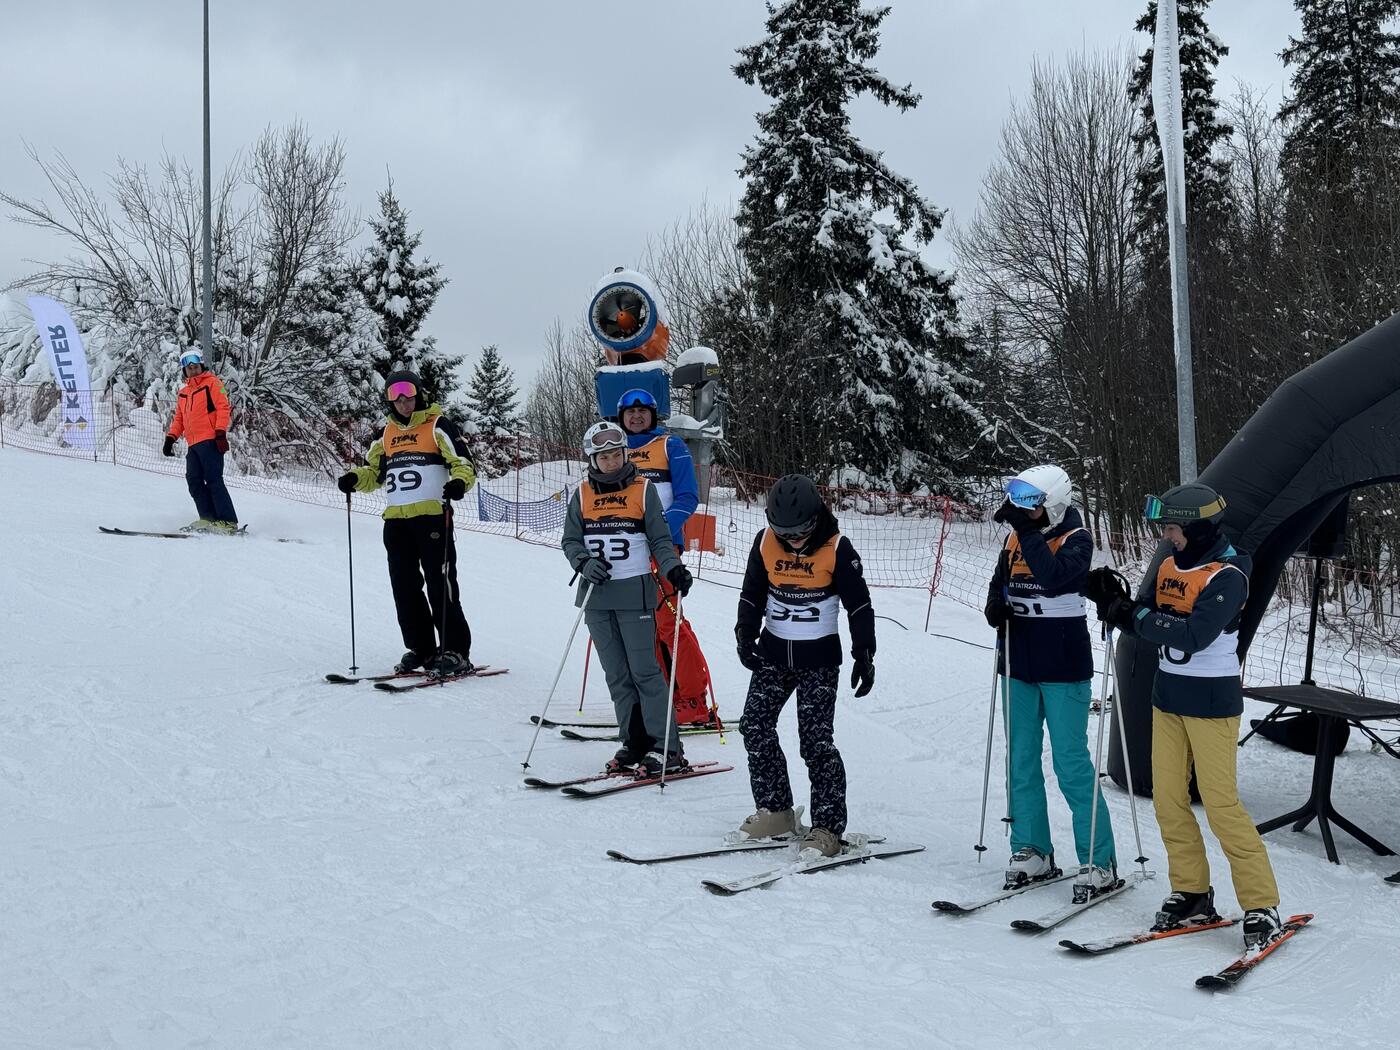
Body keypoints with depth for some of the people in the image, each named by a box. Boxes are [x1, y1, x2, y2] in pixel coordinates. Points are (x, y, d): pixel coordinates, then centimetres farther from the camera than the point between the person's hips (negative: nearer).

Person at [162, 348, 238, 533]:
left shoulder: (212, 382, 3)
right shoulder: (184, 392, 24)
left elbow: (222, 408, -7)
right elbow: (179, 418, 27)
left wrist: (220, 432, -18)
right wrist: (171, 437, 13)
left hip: (210, 440, -8)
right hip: (193, 444, 8)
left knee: (213, 480, -12)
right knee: (194, 481, -1)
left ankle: (228, 522, -13)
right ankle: (208, 518, 1)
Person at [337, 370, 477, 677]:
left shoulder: (437, 426, 1)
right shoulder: (387, 433, 19)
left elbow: (463, 462, -5)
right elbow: (374, 472, 27)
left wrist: (458, 482, -26)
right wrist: (353, 478, 6)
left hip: (432, 516, -6)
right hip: (396, 520, 6)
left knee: (440, 586, -7)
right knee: (405, 587, 7)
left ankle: (455, 652, -2)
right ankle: (421, 649, 16)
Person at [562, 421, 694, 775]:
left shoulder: (643, 489, -1)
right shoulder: (582, 495, 7)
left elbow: (660, 540, -1)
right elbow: (570, 541, 9)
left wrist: (673, 569, -19)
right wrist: (585, 563, -12)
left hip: (635, 593, -4)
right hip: (596, 595, 4)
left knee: (645, 671, -6)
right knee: (616, 675, 8)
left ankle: (667, 748, -2)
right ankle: (634, 743, 17)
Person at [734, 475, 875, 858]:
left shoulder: (836, 548, -13)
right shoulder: (765, 542, -4)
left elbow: (859, 604, -6)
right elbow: (752, 595, 7)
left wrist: (864, 655, -8)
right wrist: (746, 635, -4)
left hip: (819, 658, -5)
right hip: (773, 653, 5)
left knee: (816, 741, -9)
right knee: (754, 727, 2)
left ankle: (828, 828, -2)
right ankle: (776, 811, 15)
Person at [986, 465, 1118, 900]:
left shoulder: (1076, 539, -10)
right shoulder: (1016, 538, 7)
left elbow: (1053, 579, -28)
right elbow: (999, 583, 14)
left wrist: (1028, 531, -25)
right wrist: (995, 606, -8)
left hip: (1063, 669, -6)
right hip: (1019, 667, 6)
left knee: (1071, 766, -5)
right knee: (1021, 762, 10)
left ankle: (1100, 861, 3)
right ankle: (1033, 852, 21)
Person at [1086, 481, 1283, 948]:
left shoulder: (1228, 574, -15)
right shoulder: (1170, 566, 8)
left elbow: (1194, 634, -26)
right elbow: (1153, 629, 10)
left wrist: (1132, 614, -22)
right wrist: (1115, 602, -5)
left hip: (1211, 702, -8)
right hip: (1168, 698, 8)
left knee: (1221, 805, -6)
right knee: (1168, 800, 8)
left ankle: (1262, 906, 4)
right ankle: (1191, 893, 20)